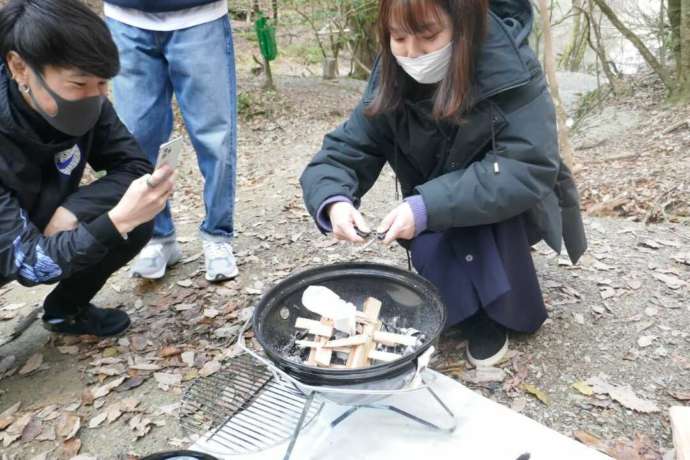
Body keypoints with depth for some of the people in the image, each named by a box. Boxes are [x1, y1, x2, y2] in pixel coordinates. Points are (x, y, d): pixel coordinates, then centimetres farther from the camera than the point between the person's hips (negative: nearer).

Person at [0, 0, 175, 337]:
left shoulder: (82, 105, -20)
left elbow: (135, 167, -14)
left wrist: (71, 212, -29)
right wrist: (118, 219, -47)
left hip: (45, 228, 5)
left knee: (136, 221, -15)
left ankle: (65, 309, 10)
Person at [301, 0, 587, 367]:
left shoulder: (510, 69, -27)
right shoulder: (392, 77, -15)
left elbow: (529, 169, -35)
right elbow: (344, 151, -16)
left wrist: (429, 207, -44)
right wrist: (333, 201, -38)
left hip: (514, 209, -3)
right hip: (442, 223, 4)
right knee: (430, 254, -27)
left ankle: (505, 308, -11)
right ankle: (480, 311, 2)